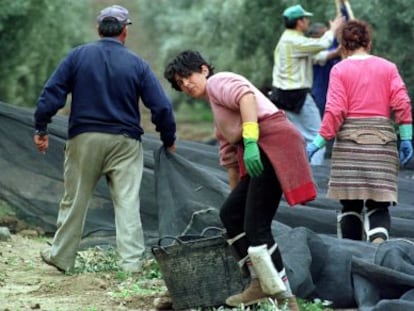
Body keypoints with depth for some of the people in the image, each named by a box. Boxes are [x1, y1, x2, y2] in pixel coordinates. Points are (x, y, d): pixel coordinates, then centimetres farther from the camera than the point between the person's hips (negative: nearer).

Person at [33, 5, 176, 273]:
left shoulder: (77, 56, 0)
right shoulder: (137, 64, -1)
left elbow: (51, 94, -4)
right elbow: (162, 106, -2)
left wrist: (41, 129, 4)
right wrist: (169, 140, 11)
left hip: (84, 139, 1)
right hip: (124, 143, -1)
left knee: (75, 201, 11)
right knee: (127, 203, 1)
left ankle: (61, 256, 22)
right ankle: (131, 262, -3)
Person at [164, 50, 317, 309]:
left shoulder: (218, 82, 5)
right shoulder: (219, 114, 32)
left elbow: (246, 97, -17)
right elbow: (230, 157, 33)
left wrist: (250, 141, -27)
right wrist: (237, 195, 33)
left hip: (273, 143, -10)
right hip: (261, 154, 10)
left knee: (256, 226, -12)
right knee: (230, 213, 12)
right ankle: (260, 284, 11)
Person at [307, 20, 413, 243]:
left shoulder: (340, 69, 3)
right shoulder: (388, 67, 9)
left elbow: (335, 110, -6)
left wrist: (319, 142, -3)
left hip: (350, 139, -1)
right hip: (382, 139, 1)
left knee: (350, 202, 6)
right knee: (378, 203, 0)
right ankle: (379, 240, -27)